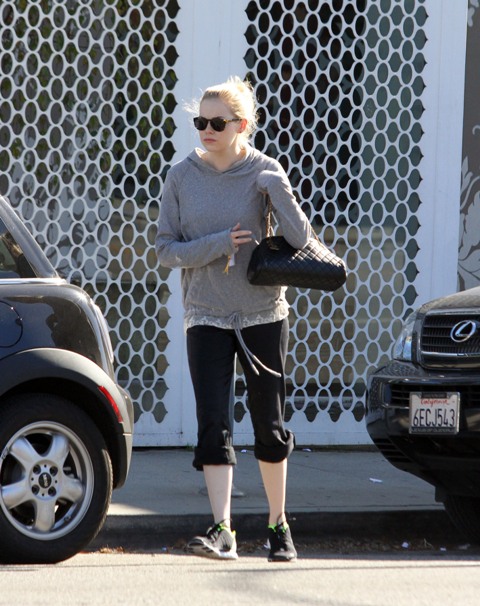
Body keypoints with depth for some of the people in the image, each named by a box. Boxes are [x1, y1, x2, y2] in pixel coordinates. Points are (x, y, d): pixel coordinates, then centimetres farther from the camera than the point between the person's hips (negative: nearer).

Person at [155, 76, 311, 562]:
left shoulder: (264, 172, -5)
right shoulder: (182, 176, -1)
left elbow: (299, 239, -13)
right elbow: (166, 250, -2)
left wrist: (278, 190, -26)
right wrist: (218, 244, -16)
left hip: (263, 315, 0)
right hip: (206, 317, 1)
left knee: (269, 423, 8)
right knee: (213, 425, -10)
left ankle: (278, 524, 23)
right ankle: (222, 531, -15)